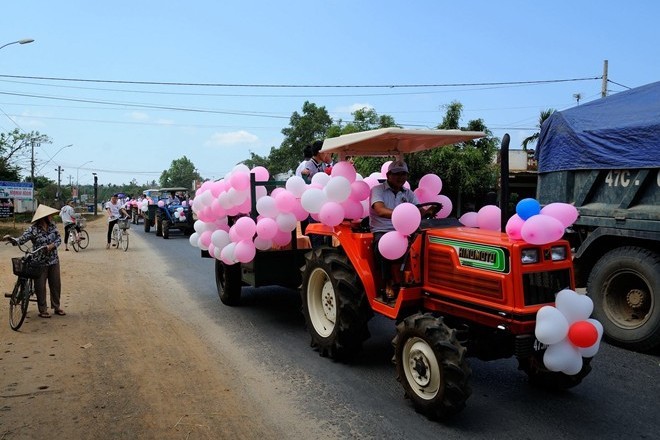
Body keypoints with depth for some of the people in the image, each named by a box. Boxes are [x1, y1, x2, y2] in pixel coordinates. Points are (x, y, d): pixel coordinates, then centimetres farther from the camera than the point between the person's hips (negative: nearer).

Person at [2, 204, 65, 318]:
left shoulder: (53, 226, 1)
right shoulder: (33, 229, -12)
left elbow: (59, 239, 1)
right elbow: (21, 240, -17)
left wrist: (52, 245, -18)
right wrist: (11, 239, -36)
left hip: (54, 261, 4)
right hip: (40, 262, -4)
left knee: (56, 284, 12)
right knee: (40, 287, 4)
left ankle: (56, 307, 27)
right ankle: (42, 310, 16)